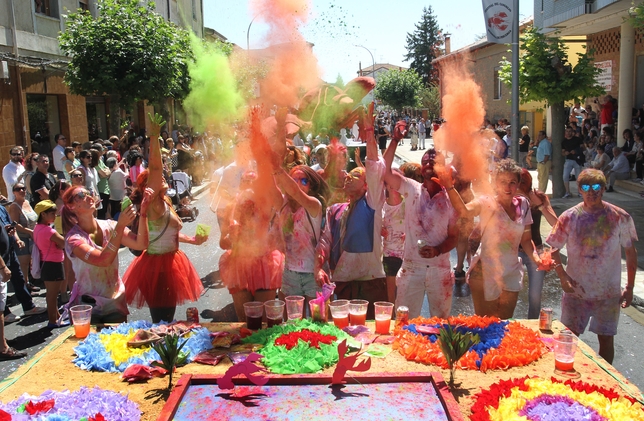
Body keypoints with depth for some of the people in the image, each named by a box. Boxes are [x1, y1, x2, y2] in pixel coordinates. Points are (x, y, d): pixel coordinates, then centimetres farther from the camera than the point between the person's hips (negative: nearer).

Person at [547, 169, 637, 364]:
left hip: (609, 293, 0)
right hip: (576, 291, 0)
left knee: (606, 339, 11)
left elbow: (631, 253, 2)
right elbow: (553, 249, 0)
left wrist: (629, 287, 1)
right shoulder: (569, 218, -6)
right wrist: (562, 276, -14)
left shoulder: (620, 218, -6)